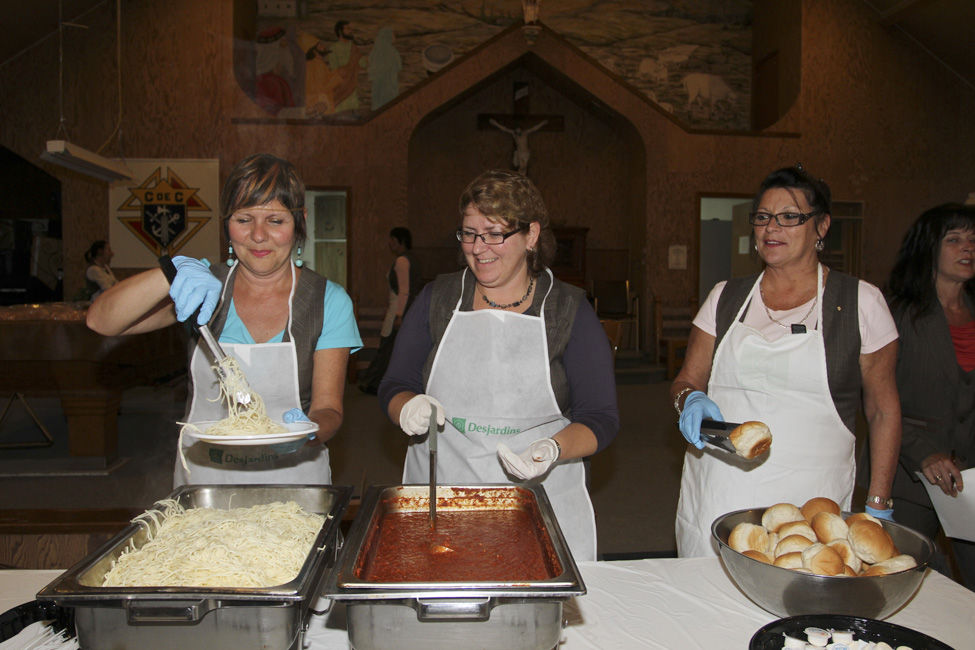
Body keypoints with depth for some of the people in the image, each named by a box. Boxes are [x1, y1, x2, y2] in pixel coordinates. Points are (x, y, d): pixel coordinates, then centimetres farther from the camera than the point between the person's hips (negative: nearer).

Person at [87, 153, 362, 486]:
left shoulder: (329, 301, -1)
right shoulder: (204, 284, 5)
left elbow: (328, 408, -1)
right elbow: (101, 321, -5)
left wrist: (306, 431, -23)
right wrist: (174, 271, -19)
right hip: (201, 478, 2)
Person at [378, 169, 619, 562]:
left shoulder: (569, 309, -1)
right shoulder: (437, 299, 4)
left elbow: (600, 418, -2)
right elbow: (393, 387, 8)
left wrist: (553, 449, -21)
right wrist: (409, 409, -15)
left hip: (541, 500, -1)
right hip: (438, 496, 2)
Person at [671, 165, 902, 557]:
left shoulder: (860, 302, 1)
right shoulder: (726, 298, 8)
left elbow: (883, 410, 6)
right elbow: (685, 381, 12)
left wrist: (877, 507, 3)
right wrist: (691, 400, -11)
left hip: (810, 503, -2)